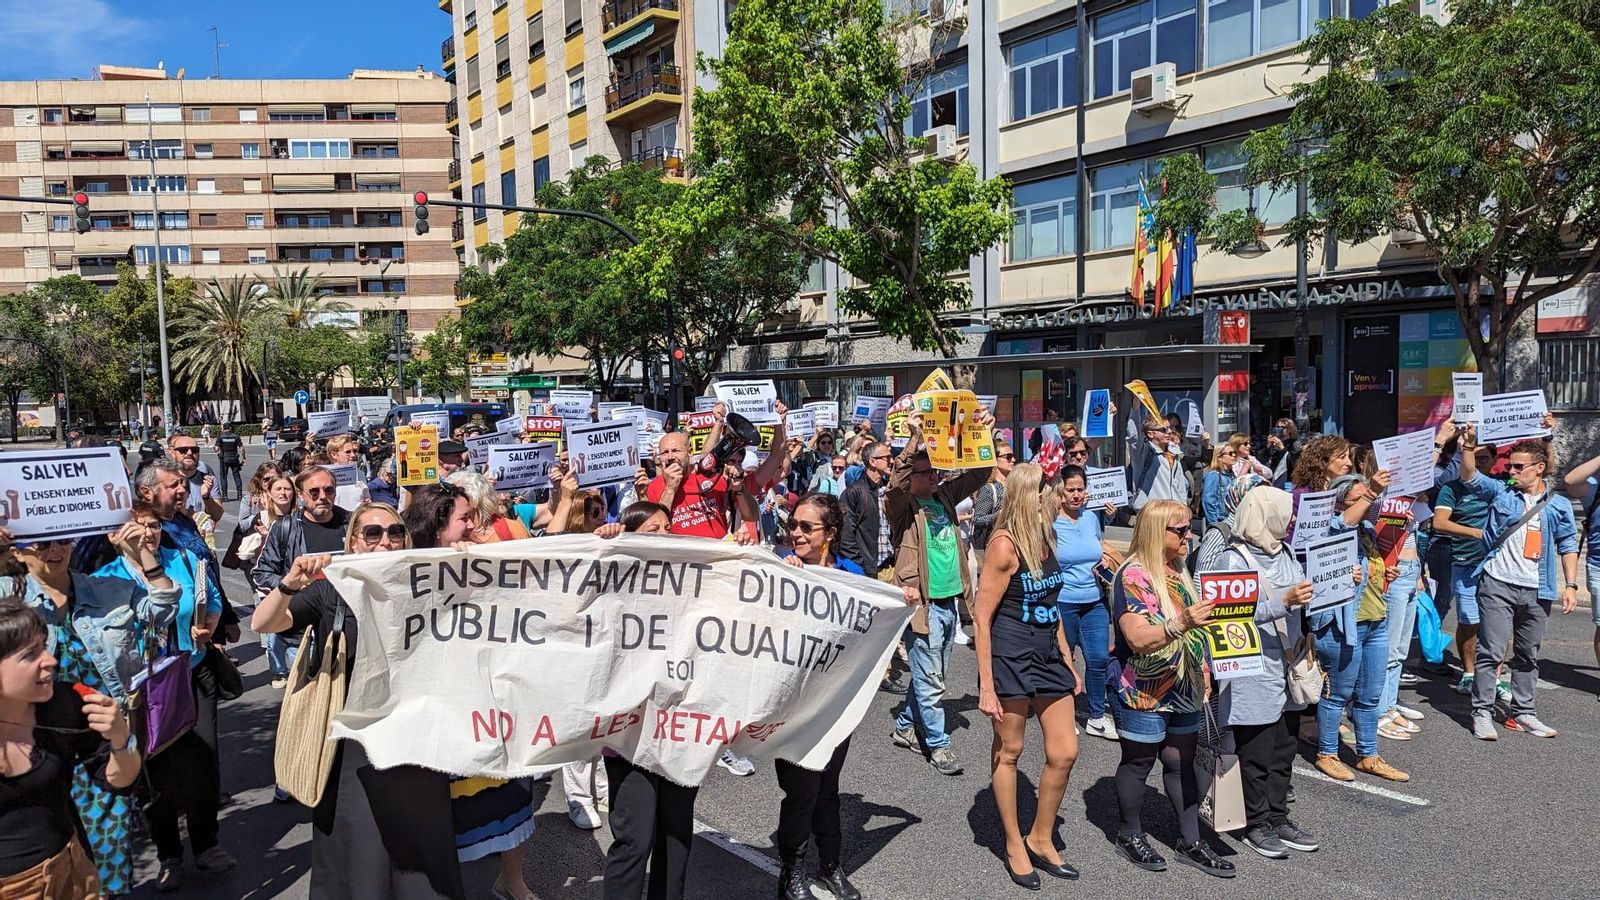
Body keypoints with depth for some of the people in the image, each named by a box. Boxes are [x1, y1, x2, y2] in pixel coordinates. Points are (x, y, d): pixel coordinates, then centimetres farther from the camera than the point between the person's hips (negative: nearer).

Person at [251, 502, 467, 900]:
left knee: (422, 855, 10)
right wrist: (291, 582, -28)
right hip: (353, 752, -1)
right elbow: (261, 624, -9)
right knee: (358, 858, 9)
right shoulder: (330, 592, 1)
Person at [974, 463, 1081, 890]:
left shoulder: (1045, 537, 8)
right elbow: (981, 618, -14)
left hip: (1048, 657, 7)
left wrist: (1068, 661, 17)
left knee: (1064, 753, 7)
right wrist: (986, 686, -16)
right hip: (1009, 658, -7)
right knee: (1008, 752, 7)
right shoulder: (1004, 544, -15)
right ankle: (1014, 846, 24)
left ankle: (1041, 839, 26)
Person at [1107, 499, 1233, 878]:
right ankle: (1130, 835, 22)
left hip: (1183, 690, 8)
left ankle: (1190, 841, 21)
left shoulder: (1178, 571, 10)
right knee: (1138, 762, 7)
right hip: (1143, 693, -8)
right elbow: (1138, 637, -26)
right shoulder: (1133, 576, -17)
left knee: (1182, 763, 12)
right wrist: (1182, 623, -38)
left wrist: (1203, 675, 17)